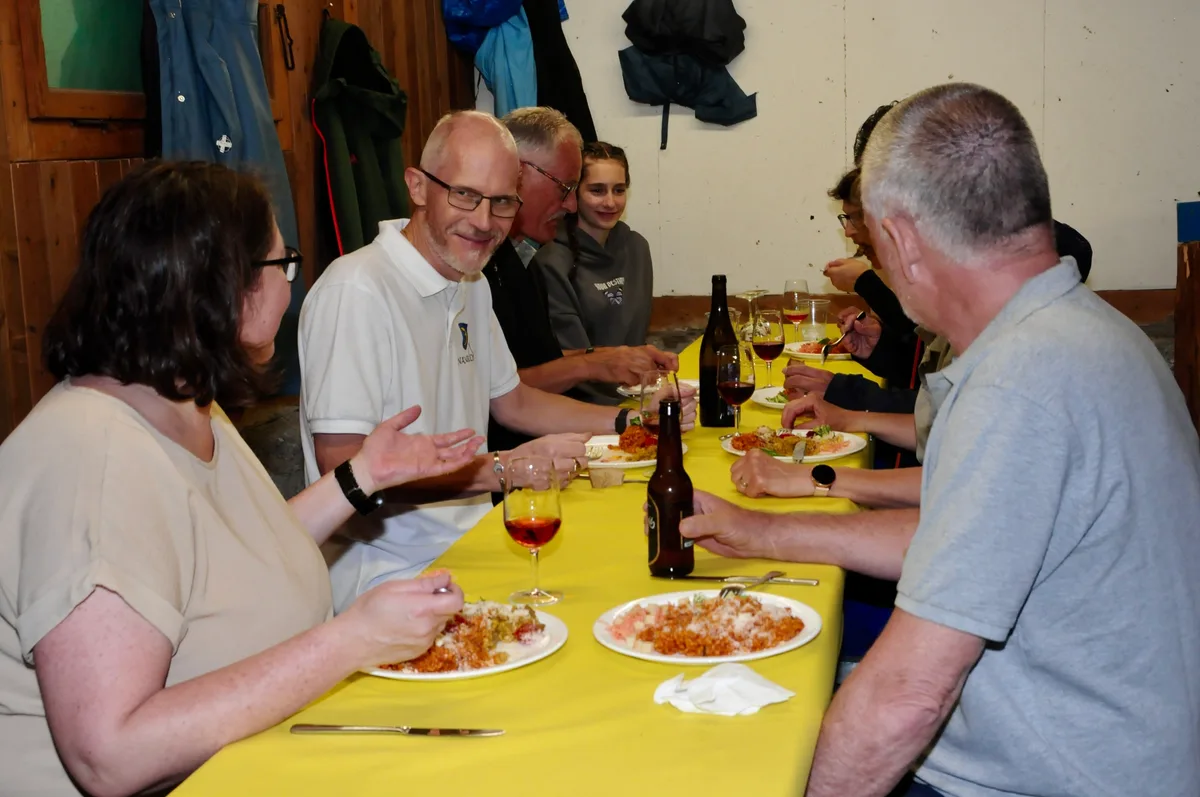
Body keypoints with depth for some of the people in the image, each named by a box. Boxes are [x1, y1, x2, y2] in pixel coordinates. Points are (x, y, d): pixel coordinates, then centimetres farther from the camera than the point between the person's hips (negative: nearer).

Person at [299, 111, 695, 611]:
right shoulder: (356, 293, -19)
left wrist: (631, 420, 15)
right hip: (392, 575, -9)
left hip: (469, 541, 9)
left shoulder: (471, 284, 12)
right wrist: (501, 469, -24)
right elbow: (344, 466, -24)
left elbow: (510, 401, 25)